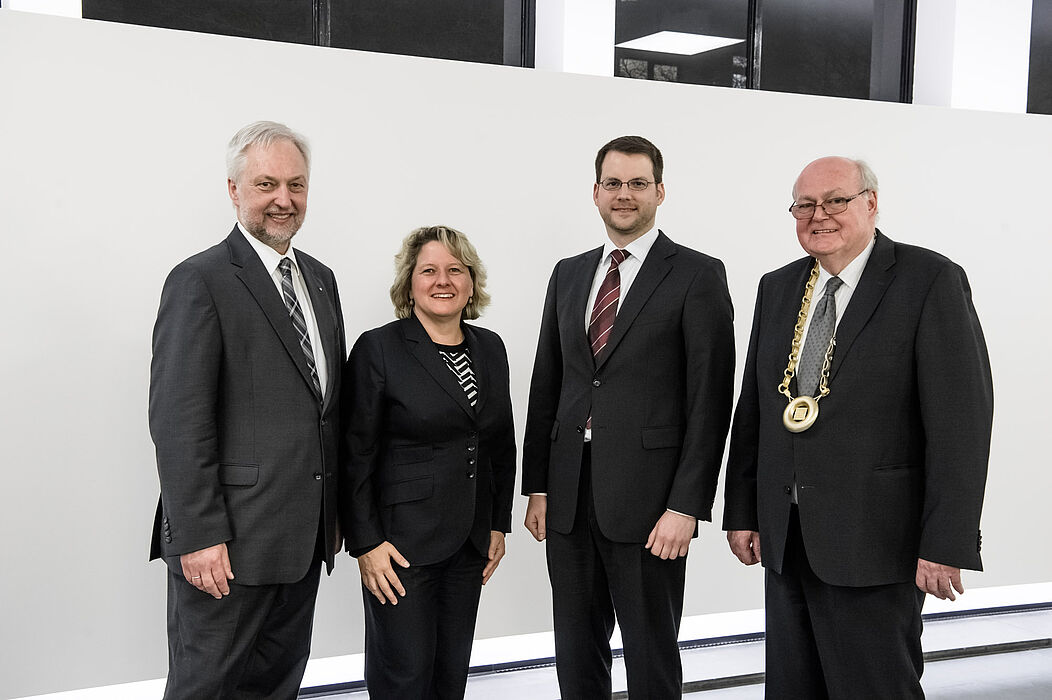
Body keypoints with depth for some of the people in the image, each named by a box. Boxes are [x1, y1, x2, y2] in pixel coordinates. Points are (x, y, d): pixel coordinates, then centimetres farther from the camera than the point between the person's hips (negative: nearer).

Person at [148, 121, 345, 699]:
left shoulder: (320, 279, 14)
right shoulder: (200, 281, -11)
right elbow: (178, 422, -16)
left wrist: (333, 509, 16)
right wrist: (198, 537, -19)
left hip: (303, 539, 7)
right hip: (229, 543, -7)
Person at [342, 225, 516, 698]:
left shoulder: (490, 348, 8)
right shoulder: (378, 349, -9)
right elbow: (356, 455, -10)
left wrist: (499, 524, 11)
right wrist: (366, 543, -13)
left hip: (470, 541, 5)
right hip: (401, 539, -5)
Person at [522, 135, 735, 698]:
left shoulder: (698, 276, -3)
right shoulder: (568, 274, 13)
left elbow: (710, 398, -8)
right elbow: (546, 384, 13)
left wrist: (687, 505, -14)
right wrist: (537, 486, 8)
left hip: (647, 501, -5)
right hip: (569, 494, 5)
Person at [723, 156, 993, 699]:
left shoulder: (930, 280, -7)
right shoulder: (777, 288, 11)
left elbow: (961, 419, -12)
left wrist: (947, 545, -16)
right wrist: (741, 512, 11)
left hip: (873, 542, -5)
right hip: (785, 537, 6)